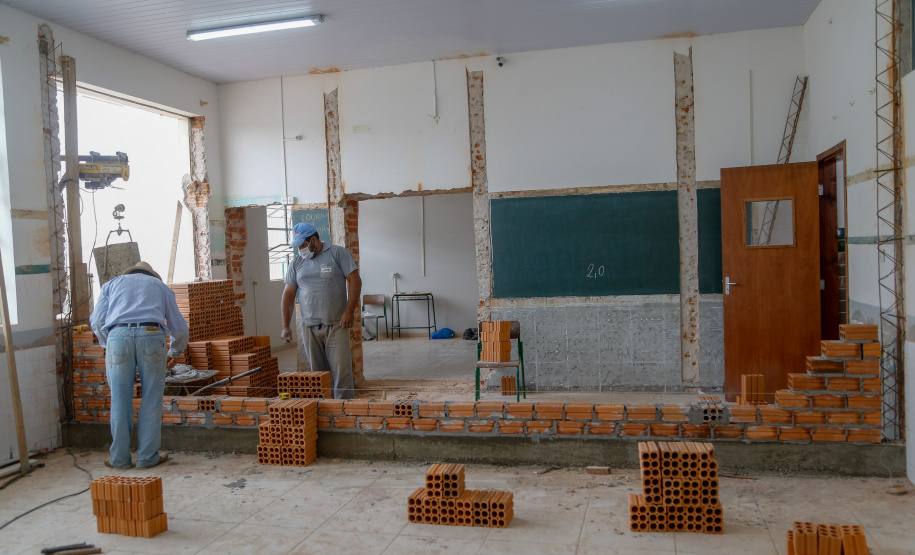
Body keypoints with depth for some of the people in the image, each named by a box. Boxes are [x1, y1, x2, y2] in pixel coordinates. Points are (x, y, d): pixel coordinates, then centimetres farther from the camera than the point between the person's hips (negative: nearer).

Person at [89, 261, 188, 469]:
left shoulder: (112, 284, 30)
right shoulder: (161, 286, 29)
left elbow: (97, 321, 14)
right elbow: (180, 328, 25)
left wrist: (108, 346, 29)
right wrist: (174, 353, 41)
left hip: (118, 335, 1)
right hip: (151, 335, -1)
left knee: (120, 400, 9)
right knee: (151, 399, 8)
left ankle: (120, 458, 17)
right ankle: (147, 456, 12)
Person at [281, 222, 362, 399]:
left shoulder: (337, 253, -1)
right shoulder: (296, 263, 10)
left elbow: (354, 280, -4)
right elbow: (288, 294, 10)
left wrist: (349, 310, -13)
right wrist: (285, 326, 3)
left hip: (336, 325, -3)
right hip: (309, 327, 4)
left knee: (341, 370, -6)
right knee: (317, 373, 7)